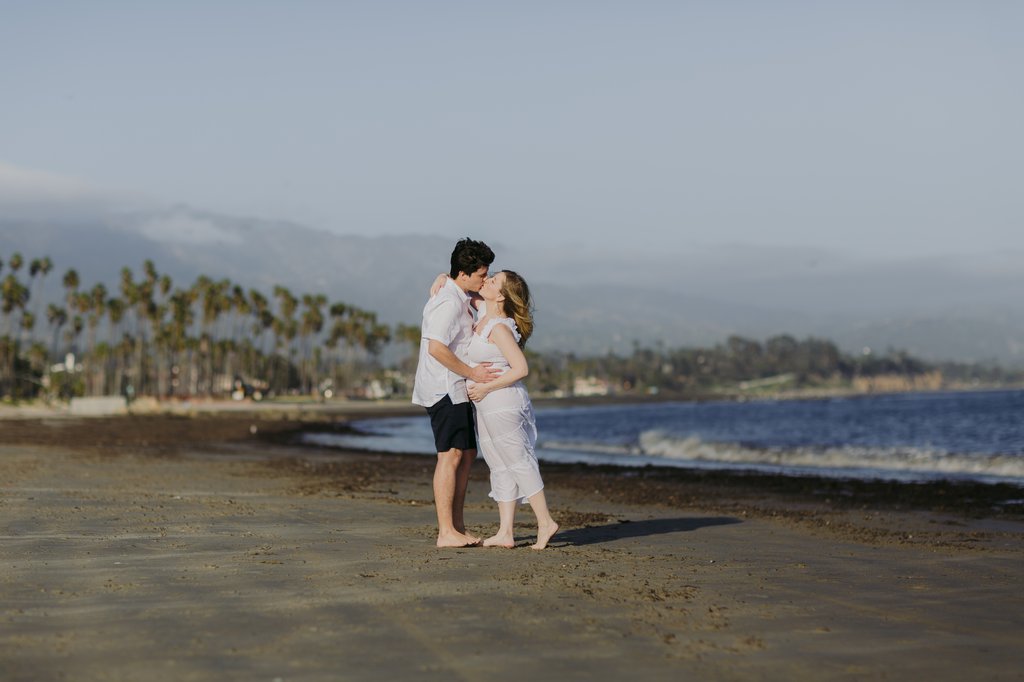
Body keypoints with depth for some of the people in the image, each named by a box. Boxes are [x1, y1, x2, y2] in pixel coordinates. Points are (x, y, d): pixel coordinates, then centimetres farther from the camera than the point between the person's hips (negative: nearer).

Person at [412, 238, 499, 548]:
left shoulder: (460, 297, 13)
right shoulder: (448, 303, -18)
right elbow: (436, 348, -26)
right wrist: (471, 372, -19)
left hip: (457, 389, 11)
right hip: (444, 389, -11)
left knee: (467, 453, 11)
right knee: (451, 455, -11)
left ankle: (458, 526, 14)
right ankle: (446, 532, -11)